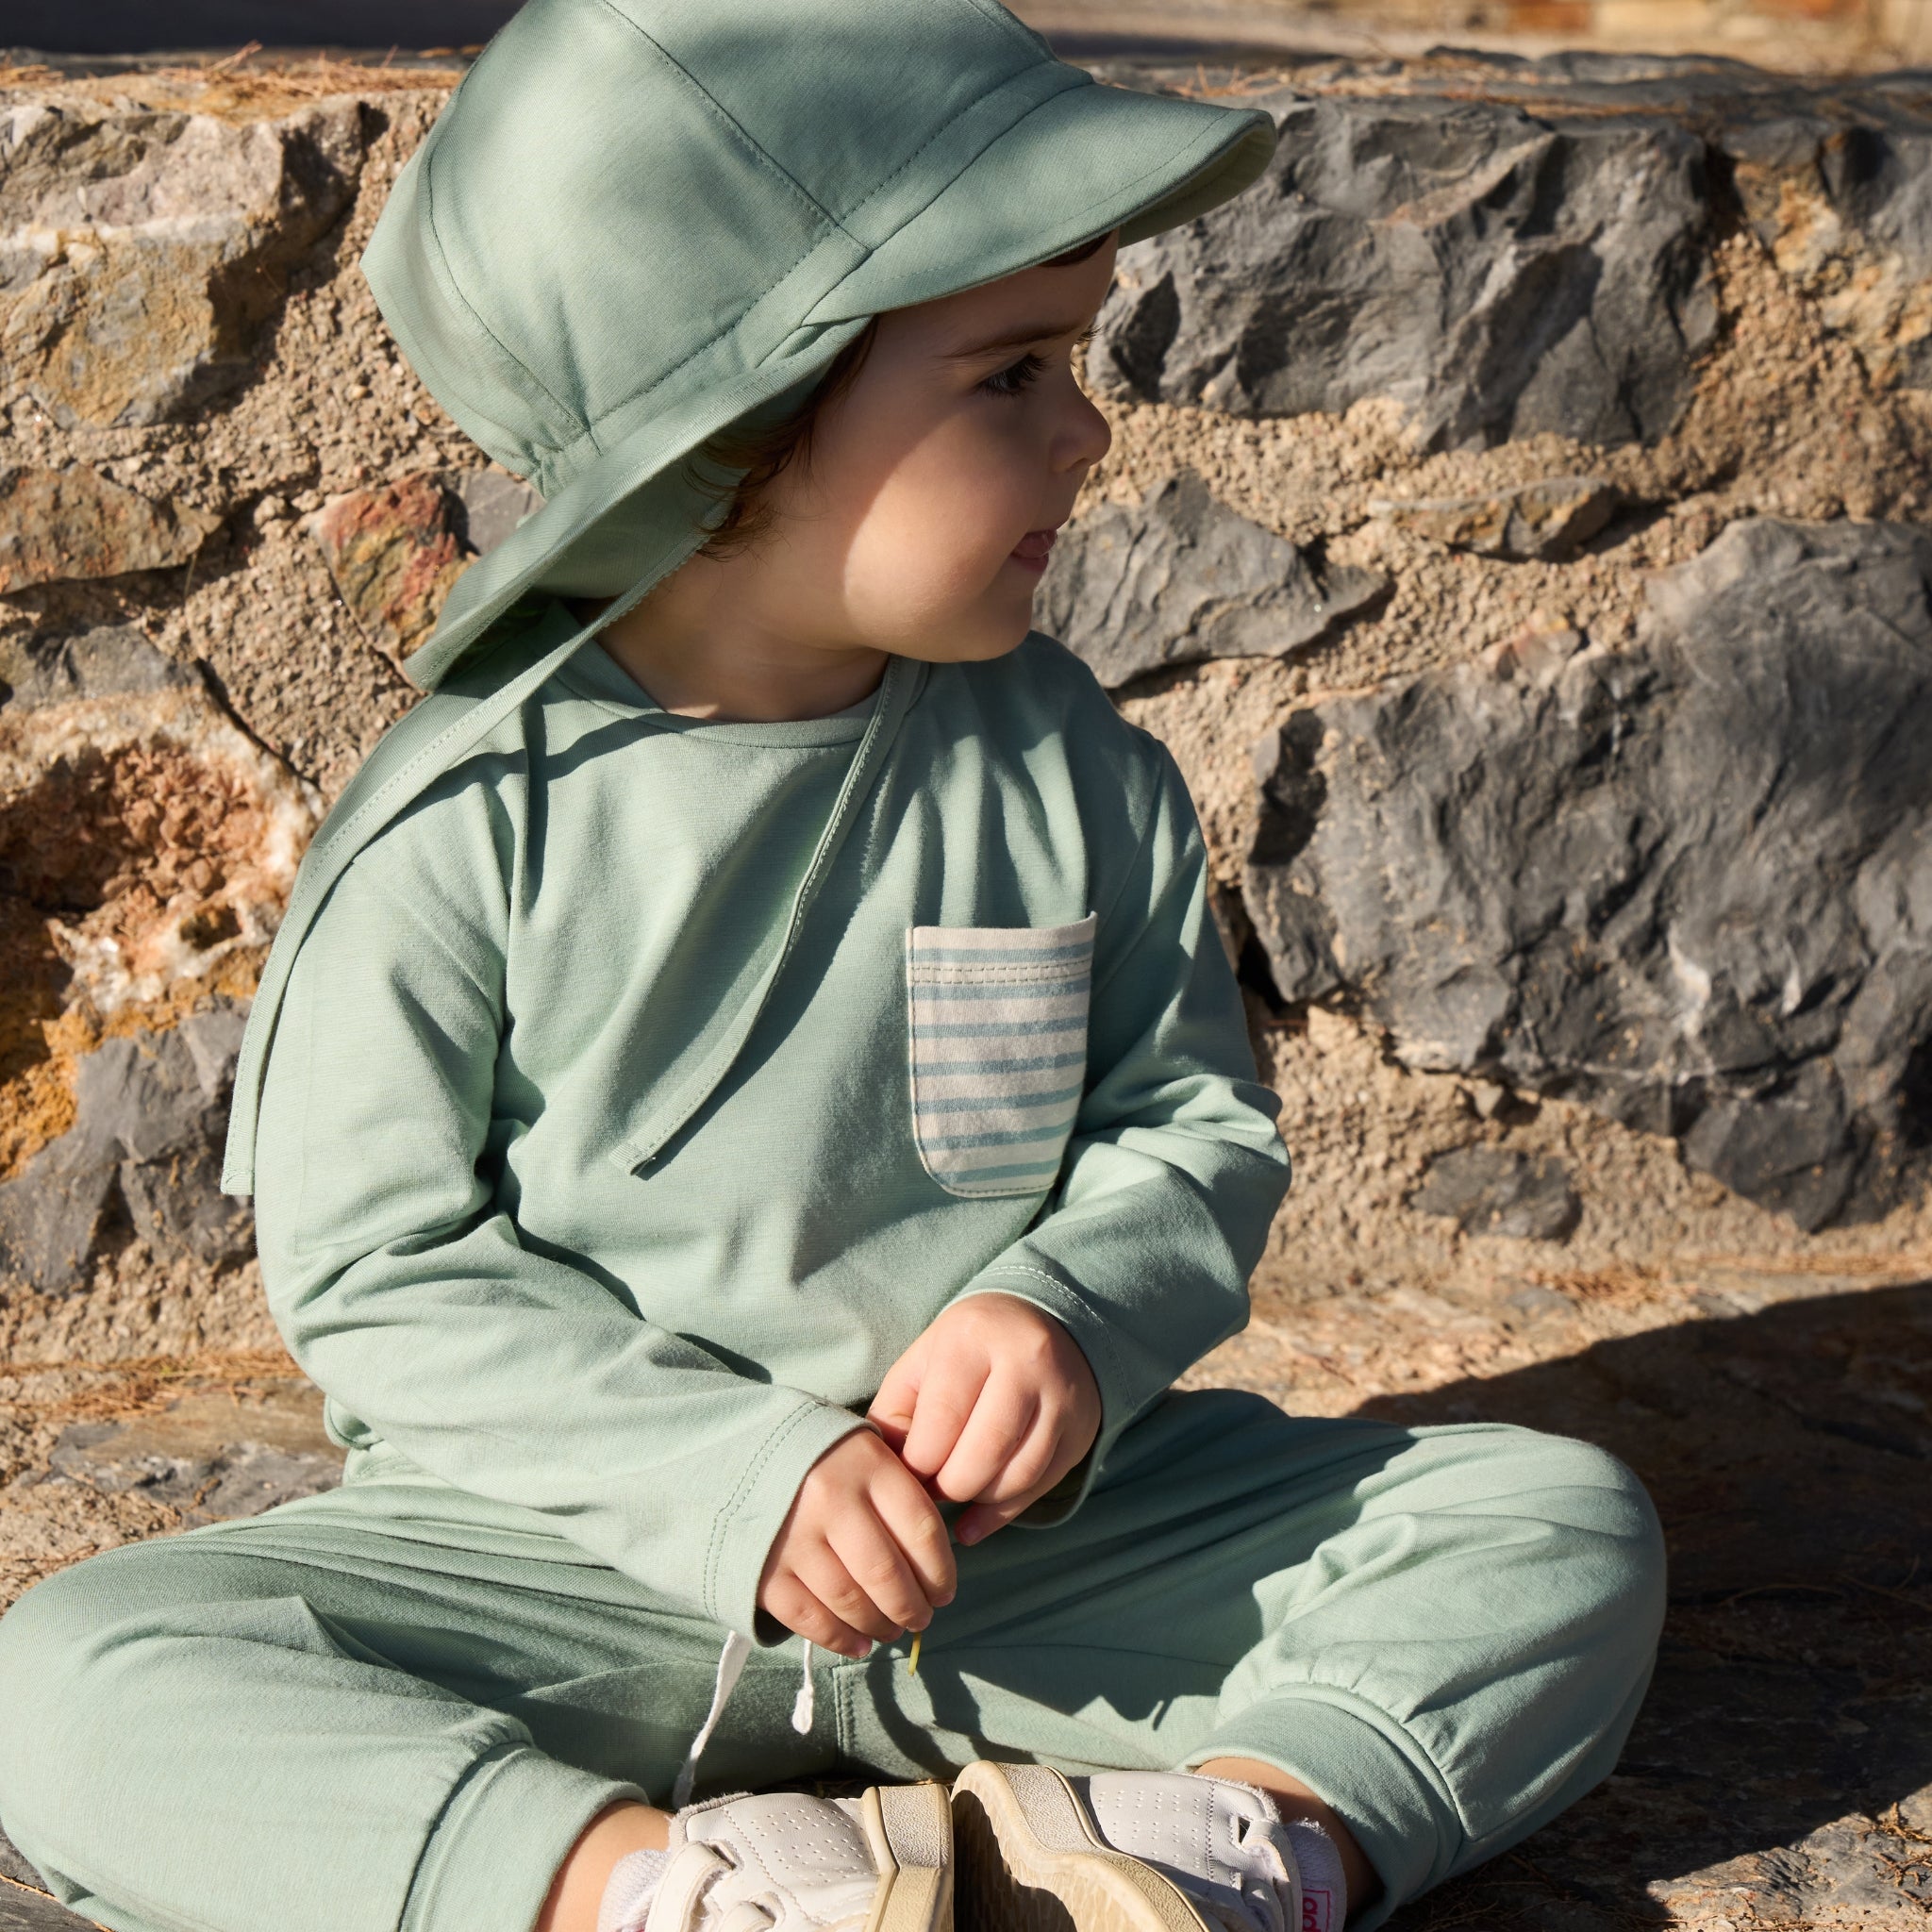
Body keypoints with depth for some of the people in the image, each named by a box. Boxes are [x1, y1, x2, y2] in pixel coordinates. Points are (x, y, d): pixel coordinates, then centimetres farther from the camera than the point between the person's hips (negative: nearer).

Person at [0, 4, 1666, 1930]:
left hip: (1033, 1544, 3)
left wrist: (1074, 1311, -16)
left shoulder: (1068, 773, -1)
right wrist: (731, 1474, -21)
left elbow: (1196, 1122, 6)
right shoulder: (471, 819, -11)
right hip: (588, 1548, -2)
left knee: (1565, 1533, -11)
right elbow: (375, 1275, -10)